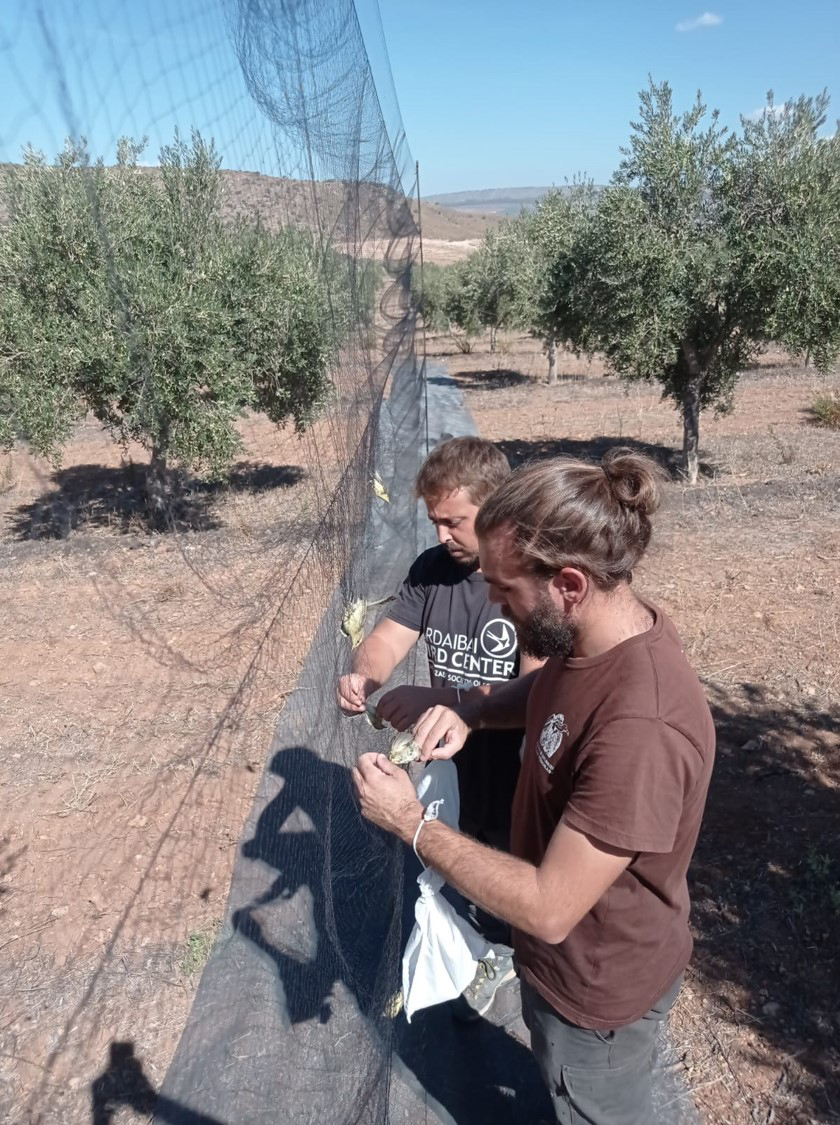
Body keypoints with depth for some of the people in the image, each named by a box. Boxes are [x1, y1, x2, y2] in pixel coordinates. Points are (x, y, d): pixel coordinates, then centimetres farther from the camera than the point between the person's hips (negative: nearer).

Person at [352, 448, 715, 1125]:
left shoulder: (642, 727, -42)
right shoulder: (599, 634, -14)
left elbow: (548, 908, -34)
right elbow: (545, 690, 9)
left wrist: (411, 823, -26)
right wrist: (470, 713, -11)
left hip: (599, 983, -7)